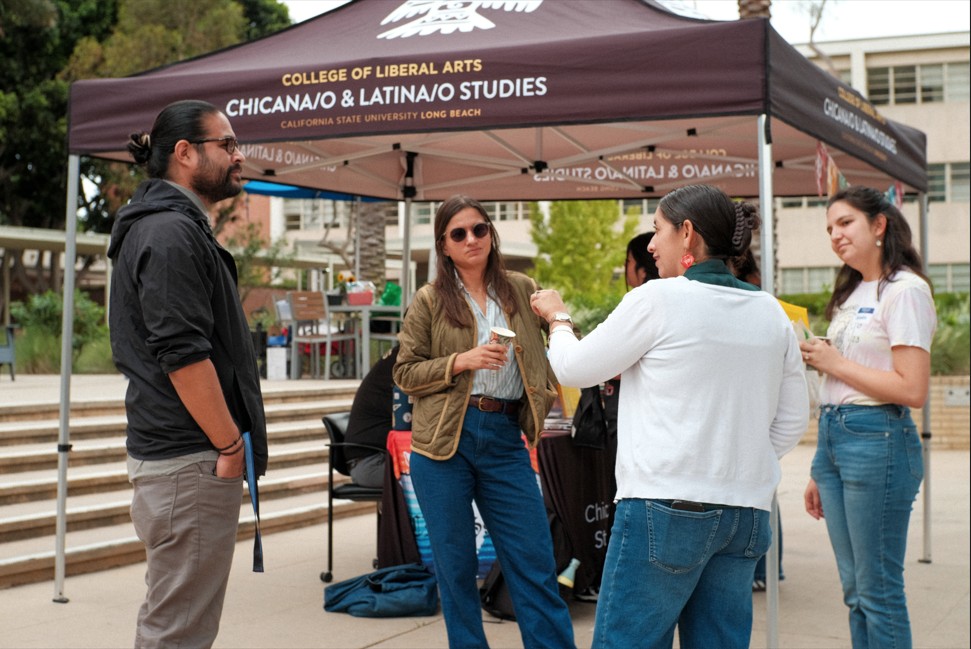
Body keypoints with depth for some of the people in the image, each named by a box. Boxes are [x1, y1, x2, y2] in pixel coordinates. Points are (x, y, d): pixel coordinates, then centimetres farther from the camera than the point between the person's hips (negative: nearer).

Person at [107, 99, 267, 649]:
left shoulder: (178, 227, 19)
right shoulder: (171, 232, -14)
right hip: (190, 459, -11)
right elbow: (183, 355, -22)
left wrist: (229, 439, 20)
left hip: (191, 455, 11)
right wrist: (230, 443, -15)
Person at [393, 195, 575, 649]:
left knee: (535, 567, 0)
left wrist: (538, 411, 5)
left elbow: (542, 353, 18)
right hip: (445, 441, -1)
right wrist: (460, 362, -11)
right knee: (455, 566, 6)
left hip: (505, 440, 1)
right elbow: (405, 372, 3)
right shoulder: (429, 301, 3)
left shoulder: (522, 290, 9)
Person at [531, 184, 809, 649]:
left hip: (666, 507, -6)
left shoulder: (659, 299, -7)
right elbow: (793, 421, 12)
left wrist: (556, 317, 21)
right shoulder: (770, 313, 9)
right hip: (748, 512, 6)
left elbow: (574, 369, 3)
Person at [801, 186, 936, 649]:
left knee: (878, 590, -3)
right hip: (833, 437, 8)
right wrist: (819, 472, 18)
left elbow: (912, 390, -17)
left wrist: (835, 363, -10)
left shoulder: (904, 290, -9)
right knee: (855, 591, 12)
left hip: (878, 442, -8)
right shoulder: (852, 293, 17)